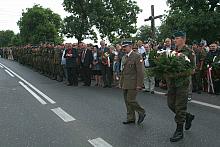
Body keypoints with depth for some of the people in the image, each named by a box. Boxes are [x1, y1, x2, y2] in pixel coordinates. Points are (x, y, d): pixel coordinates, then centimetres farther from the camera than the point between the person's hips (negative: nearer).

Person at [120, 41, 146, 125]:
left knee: (130, 100, -9)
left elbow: (140, 72, -14)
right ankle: (130, 119, 22)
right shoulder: (124, 57, 15)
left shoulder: (137, 56, -10)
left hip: (133, 84, -8)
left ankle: (141, 113, 16)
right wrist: (121, 83, 17)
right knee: (127, 101, 10)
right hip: (125, 84, 8)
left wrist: (139, 85, -17)